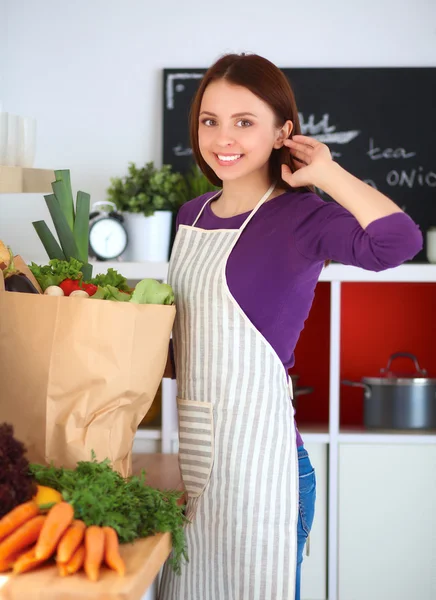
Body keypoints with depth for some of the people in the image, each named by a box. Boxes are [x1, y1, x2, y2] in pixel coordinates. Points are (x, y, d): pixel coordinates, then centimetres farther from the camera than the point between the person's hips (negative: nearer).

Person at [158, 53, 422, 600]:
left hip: (257, 453, -7)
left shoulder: (302, 215, -10)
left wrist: (325, 171, -20)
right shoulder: (192, 215, 11)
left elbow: (398, 242, -31)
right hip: (190, 452, 7)